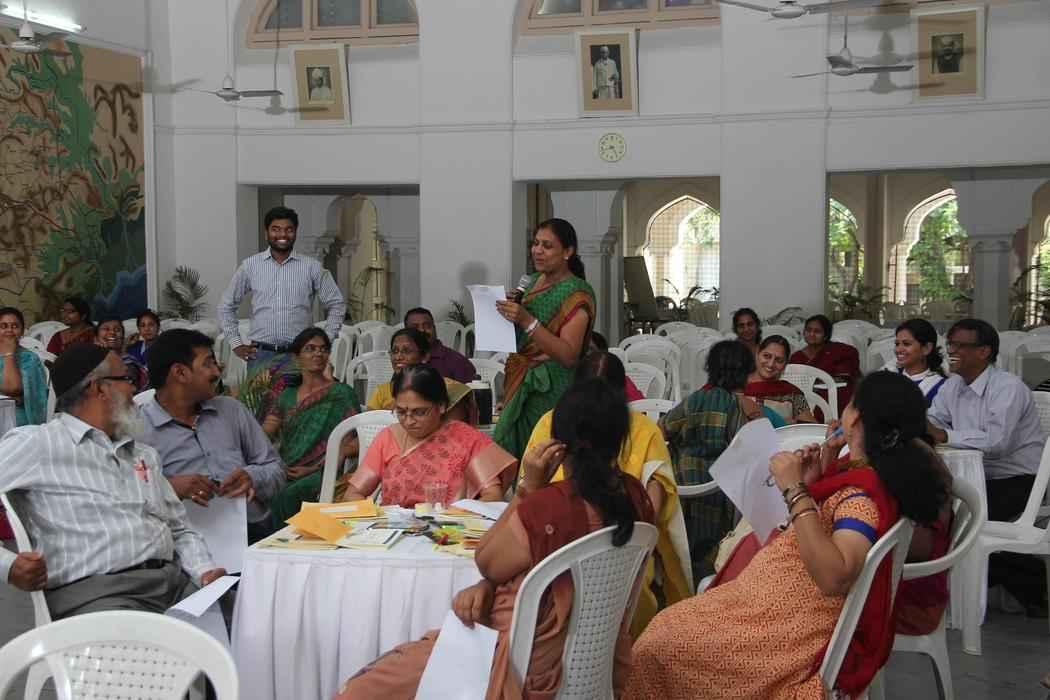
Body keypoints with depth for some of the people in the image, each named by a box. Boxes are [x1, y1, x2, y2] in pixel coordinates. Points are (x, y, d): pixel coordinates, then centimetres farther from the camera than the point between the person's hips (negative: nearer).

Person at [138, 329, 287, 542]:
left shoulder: (232, 409, 21)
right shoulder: (137, 429, 2)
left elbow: (275, 469, 19)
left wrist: (252, 478, -2)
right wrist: (170, 487, -21)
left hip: (255, 530, 4)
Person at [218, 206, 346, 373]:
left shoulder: (311, 267, 3)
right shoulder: (250, 266, 5)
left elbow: (336, 304, 9)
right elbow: (226, 306, 14)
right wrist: (236, 343, 7)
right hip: (261, 354, 1)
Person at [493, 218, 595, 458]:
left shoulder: (577, 293, -9)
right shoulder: (534, 281, 12)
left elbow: (569, 355, -21)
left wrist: (527, 321, -27)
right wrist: (510, 311, 5)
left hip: (550, 395, -7)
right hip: (521, 387, 7)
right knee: (512, 455, 4)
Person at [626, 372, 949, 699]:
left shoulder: (863, 496, -27)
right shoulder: (872, 471, 1)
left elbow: (833, 577, -42)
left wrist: (795, 490, -37)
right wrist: (821, 476, -2)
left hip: (800, 632, -9)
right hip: (791, 605, 9)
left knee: (659, 645, -3)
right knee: (669, 625, 14)